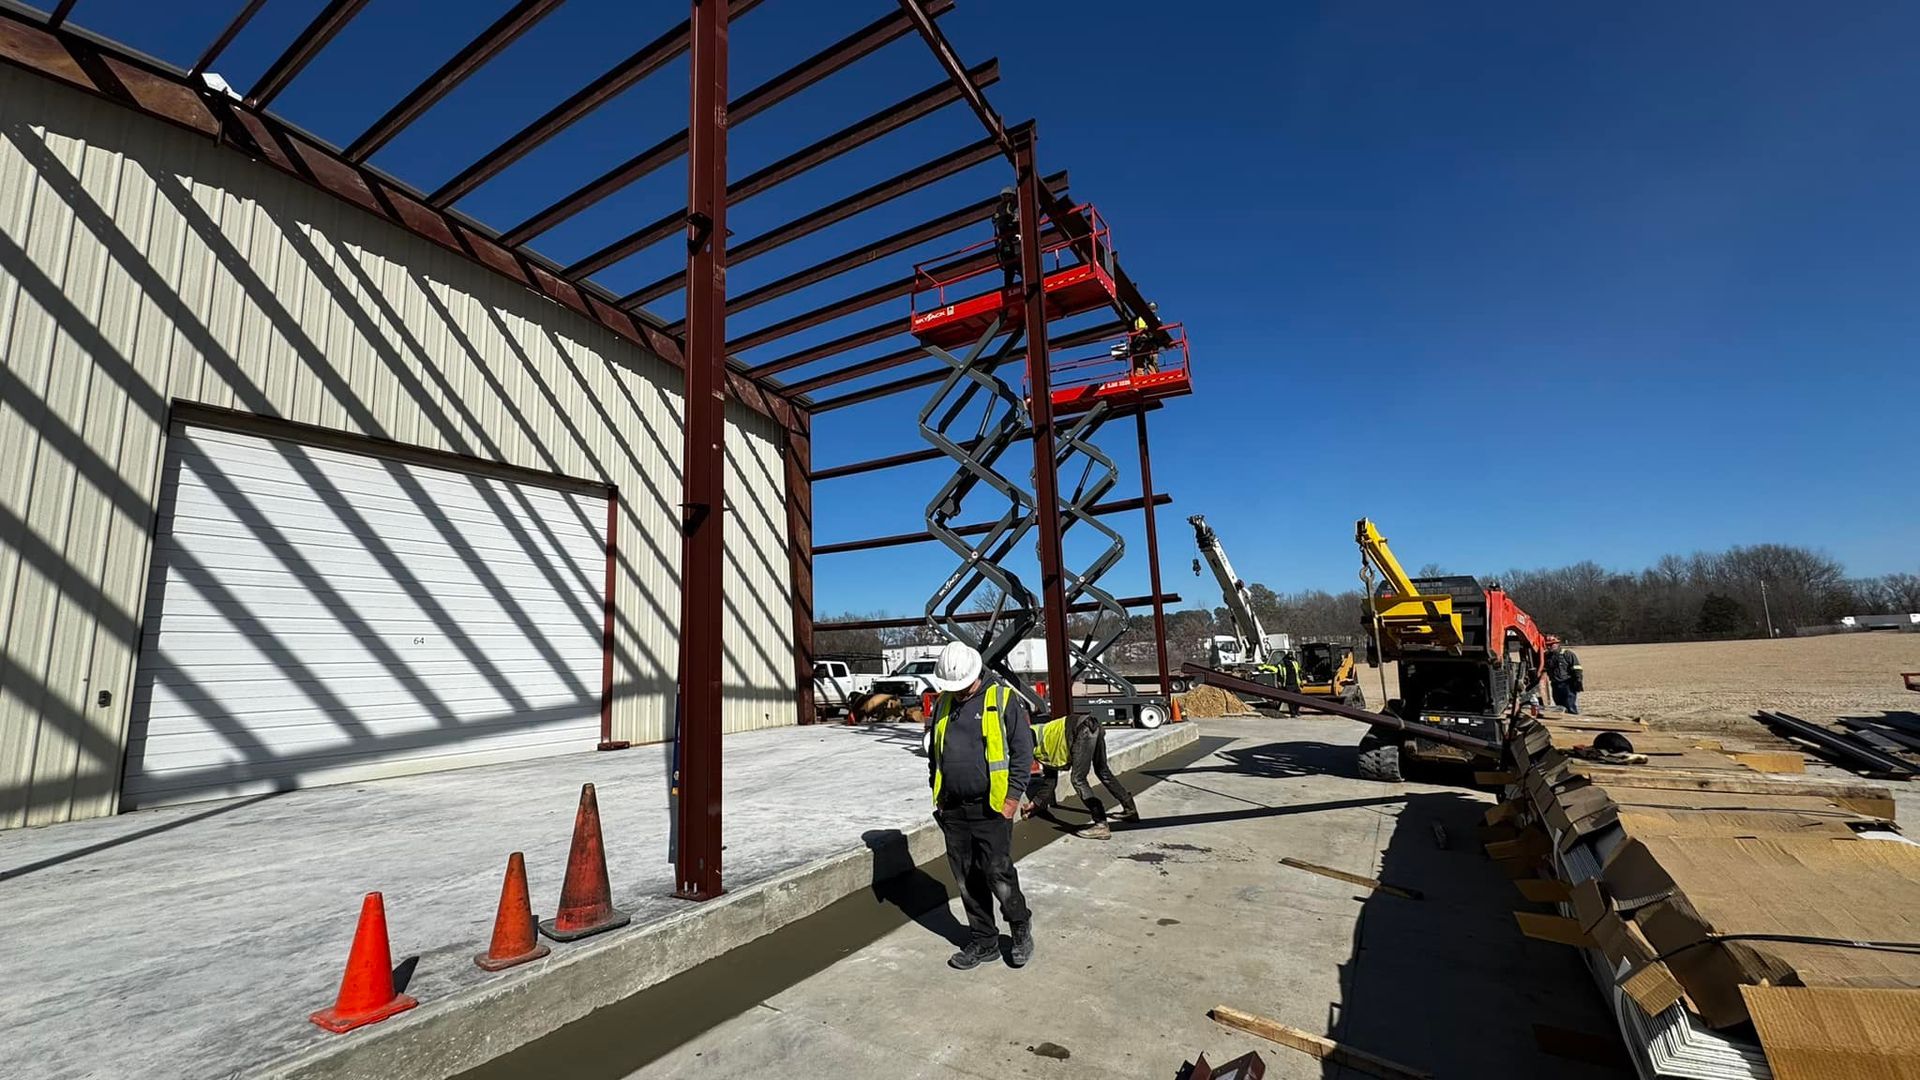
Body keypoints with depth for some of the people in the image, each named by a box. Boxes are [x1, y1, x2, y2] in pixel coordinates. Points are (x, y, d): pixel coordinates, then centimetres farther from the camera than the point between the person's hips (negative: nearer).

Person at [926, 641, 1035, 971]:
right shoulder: (943, 705, 10)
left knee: (998, 874, -3)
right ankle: (983, 941, 27)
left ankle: (1021, 926, 23)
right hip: (953, 810, 5)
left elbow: (1023, 750, -8)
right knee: (967, 881, 11)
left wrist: (1013, 797, -11)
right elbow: (933, 752, 20)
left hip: (991, 808, -5)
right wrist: (937, 792, 13)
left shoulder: (1004, 699, -7)